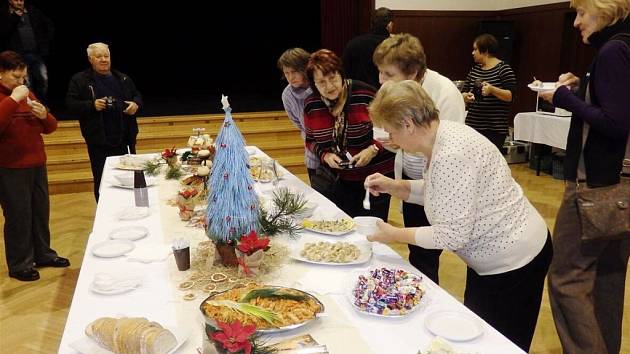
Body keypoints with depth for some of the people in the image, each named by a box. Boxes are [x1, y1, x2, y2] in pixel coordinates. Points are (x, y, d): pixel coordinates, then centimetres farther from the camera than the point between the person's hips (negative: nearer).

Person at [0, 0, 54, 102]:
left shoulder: (33, 11, 12)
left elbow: (50, 26, 18)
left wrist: (46, 42, 9)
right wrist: (15, 17, -10)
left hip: (37, 53, 2)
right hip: (19, 55, -2)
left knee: (44, 79, -9)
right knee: (27, 84, -7)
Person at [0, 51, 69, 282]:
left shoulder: (27, 95, 13)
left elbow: (50, 127, 15)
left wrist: (44, 116, -6)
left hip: (37, 165, 7)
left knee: (41, 212, 13)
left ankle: (43, 254, 28)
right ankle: (19, 265, 13)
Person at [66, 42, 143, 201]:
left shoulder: (123, 79, 13)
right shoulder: (79, 80, 0)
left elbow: (137, 96, 21)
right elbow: (71, 103, -4)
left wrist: (136, 104, -2)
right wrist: (92, 105, -19)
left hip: (125, 138, 4)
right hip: (99, 141, -3)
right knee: (102, 181, 4)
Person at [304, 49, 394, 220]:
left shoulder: (364, 94, -15)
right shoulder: (311, 105, -2)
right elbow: (311, 140, 12)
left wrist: (374, 149, -18)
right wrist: (325, 155, -6)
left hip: (377, 174, -3)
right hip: (341, 179, 4)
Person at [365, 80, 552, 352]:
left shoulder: (451, 155, -31)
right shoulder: (442, 137, -2)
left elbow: (452, 235, -29)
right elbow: (443, 193, 12)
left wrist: (395, 235, -19)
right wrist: (394, 186, 1)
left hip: (513, 261, -9)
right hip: (493, 255, 10)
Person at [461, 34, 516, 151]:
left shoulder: (503, 69, -3)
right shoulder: (474, 69, 14)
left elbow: (510, 96, -8)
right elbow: (464, 92, 15)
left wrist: (492, 89, -24)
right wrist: (466, 96, -8)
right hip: (472, 124, 5)